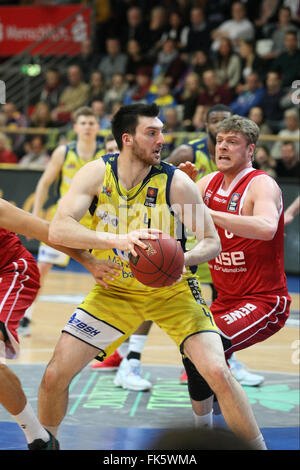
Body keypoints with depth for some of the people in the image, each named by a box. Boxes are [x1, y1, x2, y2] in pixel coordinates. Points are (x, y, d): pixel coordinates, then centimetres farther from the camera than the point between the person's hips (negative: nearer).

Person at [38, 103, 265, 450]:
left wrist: (183, 259, -32)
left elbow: (212, 242, -9)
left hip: (172, 291, -1)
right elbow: (57, 229, -26)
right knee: (55, 375, -5)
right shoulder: (97, 174, -14)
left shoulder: (176, 182, -17)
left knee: (218, 374, -19)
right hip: (114, 290, 2)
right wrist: (117, 240, -40)